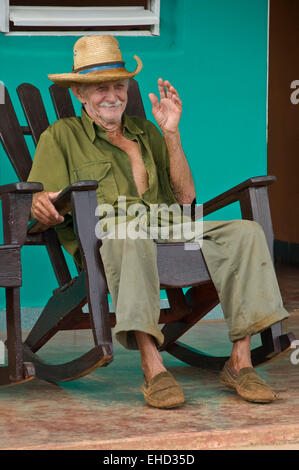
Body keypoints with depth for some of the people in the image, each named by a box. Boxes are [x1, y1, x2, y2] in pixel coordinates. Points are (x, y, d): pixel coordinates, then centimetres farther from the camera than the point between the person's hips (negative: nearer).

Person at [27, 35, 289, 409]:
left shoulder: (145, 132, 29)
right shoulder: (61, 136, 16)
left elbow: (184, 196, 18)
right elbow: (42, 209, 4)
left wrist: (171, 133, 9)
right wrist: (43, 206, -23)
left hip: (168, 232, 5)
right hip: (103, 240, -5)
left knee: (246, 232, -21)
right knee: (134, 232, -42)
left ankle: (240, 362, -24)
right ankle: (153, 368, -47)